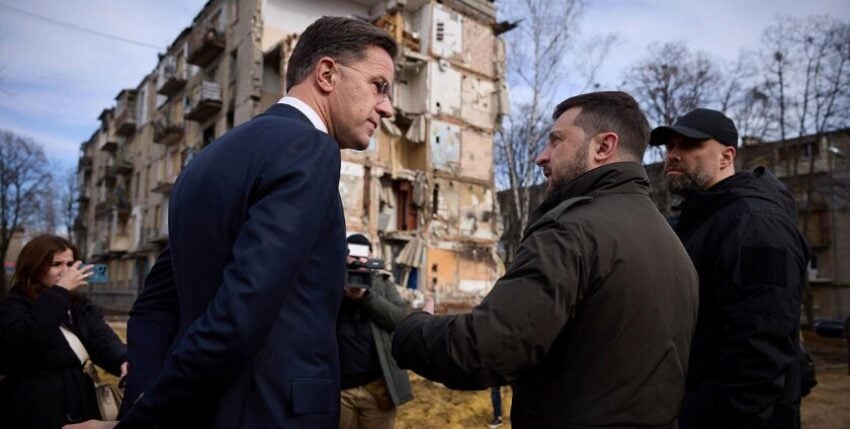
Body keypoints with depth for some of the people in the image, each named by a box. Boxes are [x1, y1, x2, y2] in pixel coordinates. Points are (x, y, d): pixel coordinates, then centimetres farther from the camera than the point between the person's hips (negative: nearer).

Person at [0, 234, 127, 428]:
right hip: (34, 412, -5)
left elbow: (103, 340, -9)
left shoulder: (82, 307, 9)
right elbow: (21, 341, -26)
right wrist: (59, 293, -22)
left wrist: (123, 361, -30)